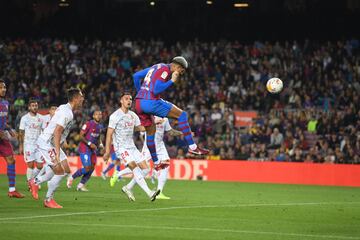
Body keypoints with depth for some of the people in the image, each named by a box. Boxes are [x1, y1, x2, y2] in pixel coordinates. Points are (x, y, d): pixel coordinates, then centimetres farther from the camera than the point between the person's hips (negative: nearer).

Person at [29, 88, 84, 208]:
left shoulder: (64, 108, 11)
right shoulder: (67, 113, -21)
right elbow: (57, 132, -28)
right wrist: (57, 153, -31)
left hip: (52, 143, 10)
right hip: (46, 143, -10)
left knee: (66, 170, 9)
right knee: (60, 172, -10)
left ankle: (36, 182, 19)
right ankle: (49, 200, 3)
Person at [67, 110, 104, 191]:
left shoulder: (100, 127, 10)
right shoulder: (89, 124, -14)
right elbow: (81, 136, -15)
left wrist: (100, 144, 5)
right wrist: (89, 144, -21)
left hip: (92, 150, 8)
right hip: (84, 148, -8)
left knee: (92, 168, 2)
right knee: (87, 168, -14)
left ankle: (81, 185, 11)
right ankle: (71, 178, 6)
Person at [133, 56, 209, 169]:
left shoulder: (156, 67, 21)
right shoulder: (165, 70, -6)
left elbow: (136, 76, 26)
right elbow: (156, 90, -16)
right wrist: (172, 81, -9)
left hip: (139, 103, 9)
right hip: (151, 102, -9)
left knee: (151, 131, 22)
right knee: (182, 115, -3)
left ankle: (156, 163, 29)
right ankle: (192, 147, -4)